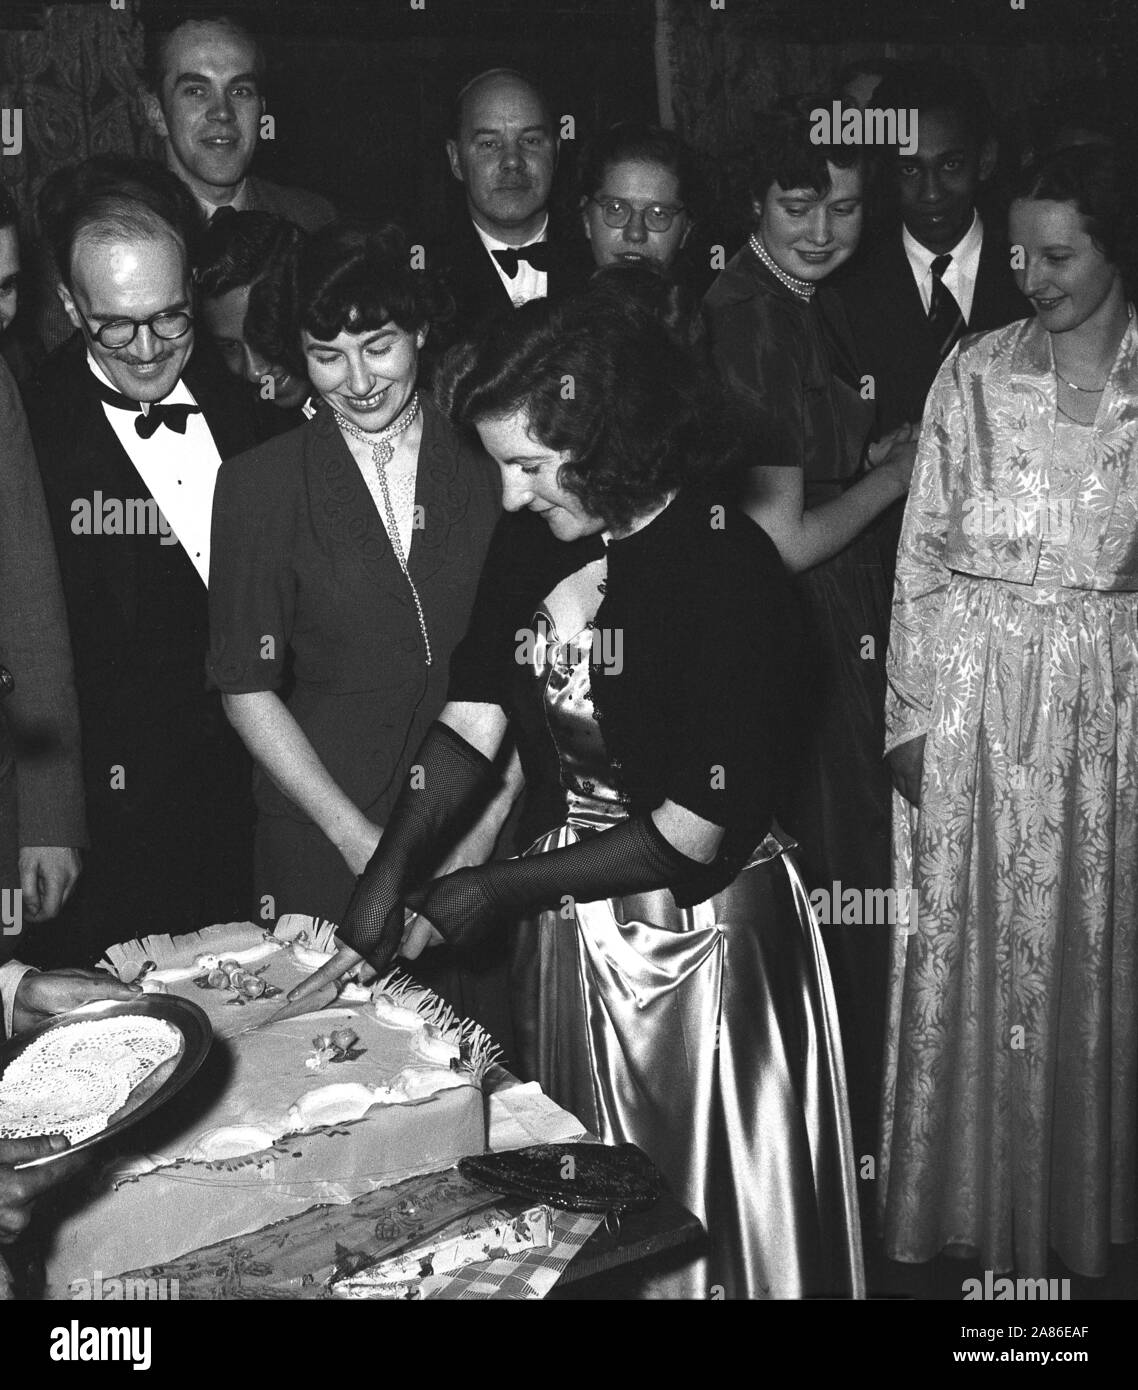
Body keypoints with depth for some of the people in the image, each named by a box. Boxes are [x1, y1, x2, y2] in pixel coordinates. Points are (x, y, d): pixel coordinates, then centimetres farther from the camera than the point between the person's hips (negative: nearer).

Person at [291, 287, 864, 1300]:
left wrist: (497, 890, -17)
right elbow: (472, 724, 1)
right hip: (577, 920, 6)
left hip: (705, 933, -6)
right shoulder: (532, 540, -2)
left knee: (706, 1209, 14)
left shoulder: (724, 563, -22)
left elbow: (694, 832, -22)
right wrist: (393, 869, -13)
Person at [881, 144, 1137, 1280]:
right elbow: (924, 550, 1)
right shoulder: (975, 374, 1)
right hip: (976, 692, 0)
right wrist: (910, 715, -3)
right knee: (970, 947, 6)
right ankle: (967, 1199, 24)